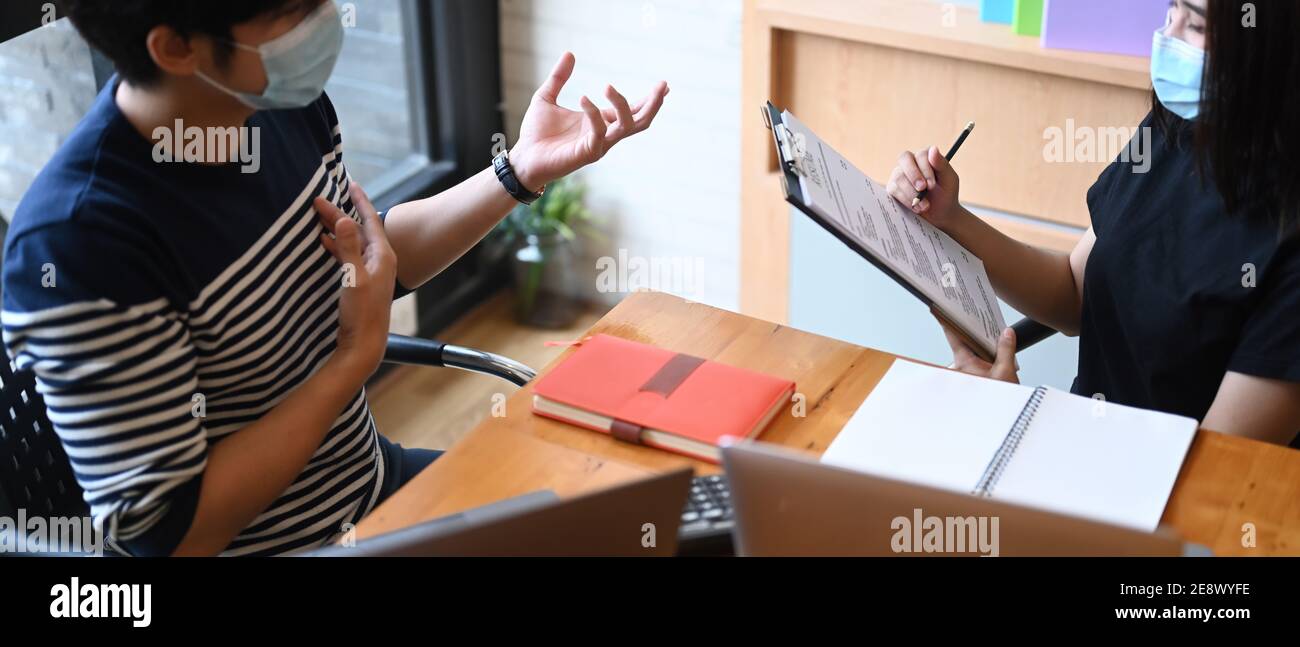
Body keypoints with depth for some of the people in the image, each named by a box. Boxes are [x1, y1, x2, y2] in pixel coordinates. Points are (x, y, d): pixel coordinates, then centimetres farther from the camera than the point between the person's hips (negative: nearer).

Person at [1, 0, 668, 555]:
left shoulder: (285, 100, -9)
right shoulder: (76, 244, -31)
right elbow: (171, 530, -26)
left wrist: (523, 170, -3)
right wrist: (358, 356, -23)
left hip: (377, 479, 7)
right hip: (274, 540, -7)